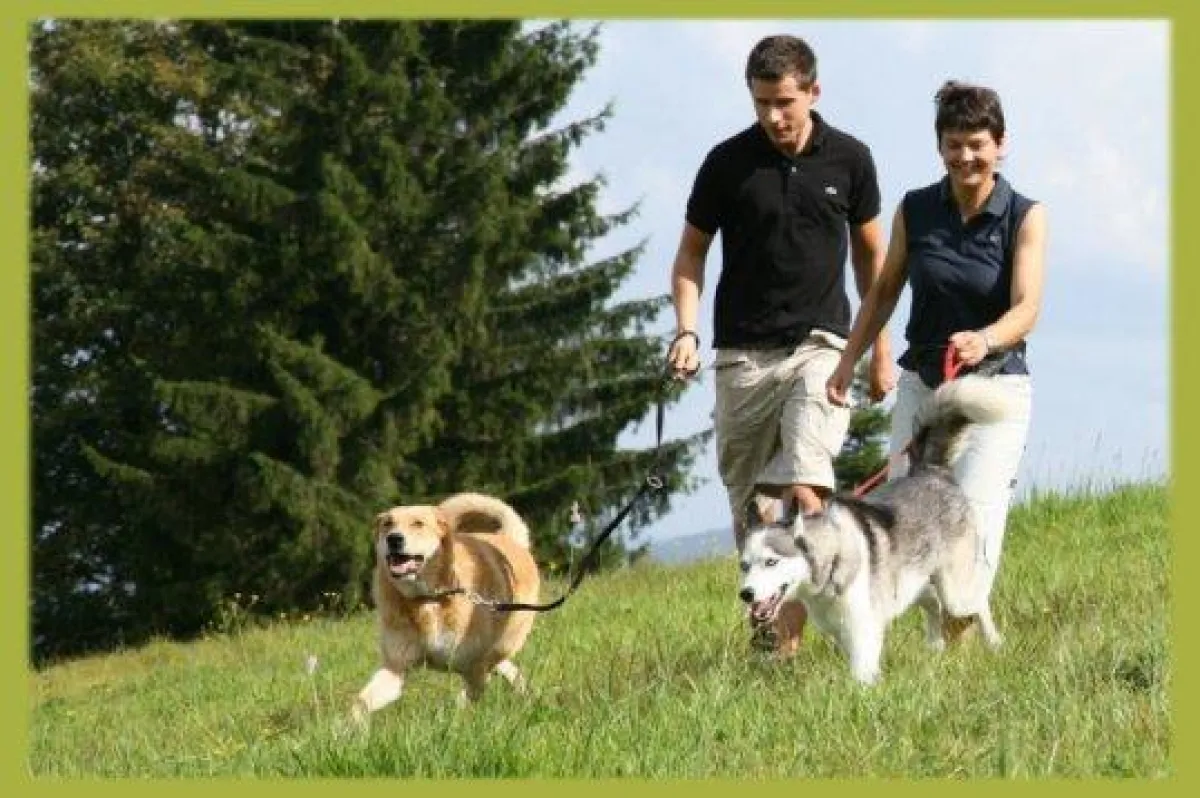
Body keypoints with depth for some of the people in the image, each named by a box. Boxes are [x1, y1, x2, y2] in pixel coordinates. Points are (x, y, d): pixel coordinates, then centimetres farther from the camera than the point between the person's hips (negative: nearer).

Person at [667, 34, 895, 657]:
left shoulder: (848, 160, 1)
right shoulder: (727, 162, -2)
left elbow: (870, 253, 13)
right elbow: (692, 250, 8)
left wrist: (881, 349, 14)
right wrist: (686, 329, -7)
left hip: (819, 347, -1)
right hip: (743, 352, 1)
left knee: (805, 489, -19)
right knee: (748, 504, 7)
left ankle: (789, 639, -22)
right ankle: (761, 625, 24)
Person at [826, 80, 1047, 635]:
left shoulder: (1024, 217, -7)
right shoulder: (915, 211, 3)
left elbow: (1027, 308, -18)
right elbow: (884, 291, 16)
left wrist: (983, 340, -38)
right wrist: (848, 361, 11)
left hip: (996, 386, -4)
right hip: (921, 383, 4)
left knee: (975, 519, -15)